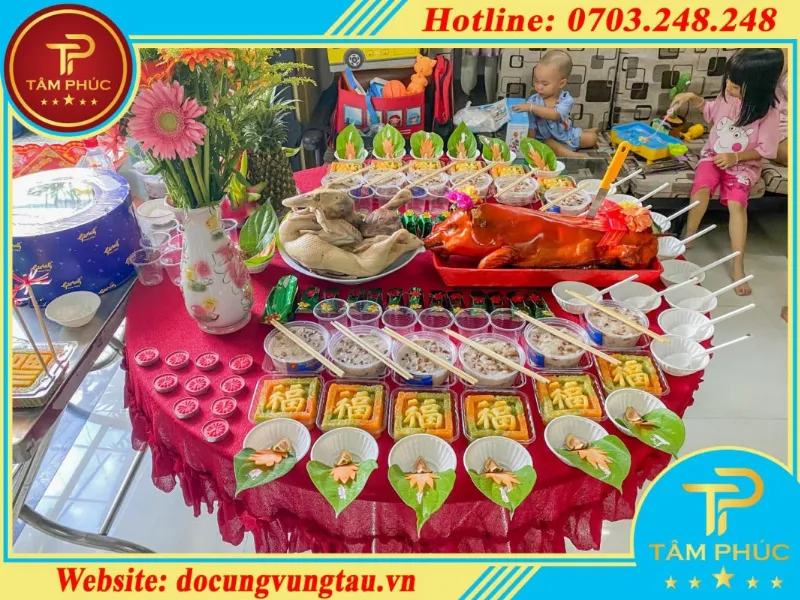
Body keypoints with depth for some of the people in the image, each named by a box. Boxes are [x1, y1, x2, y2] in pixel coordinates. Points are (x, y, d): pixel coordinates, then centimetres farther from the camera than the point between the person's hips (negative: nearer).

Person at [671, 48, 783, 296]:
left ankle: (738, 267, -23)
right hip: (712, 155, 3)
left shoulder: (768, 113, -16)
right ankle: (688, 238, -12)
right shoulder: (726, 96, -6)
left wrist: (735, 157, -23)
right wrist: (693, 98, 2)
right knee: (701, 188, -29)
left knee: (737, 204, -25)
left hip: (743, 164, -3)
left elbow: (764, 149, -10)